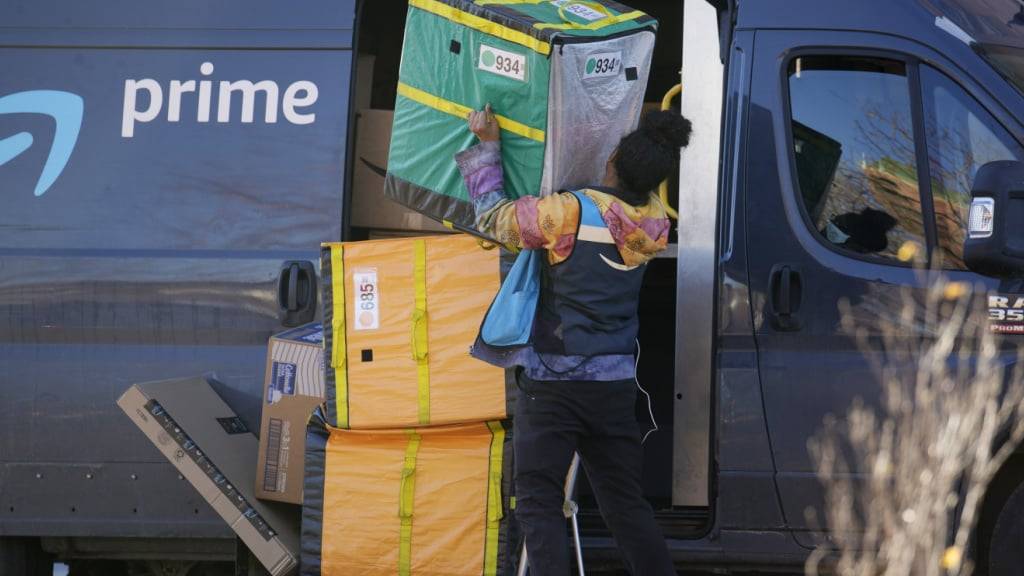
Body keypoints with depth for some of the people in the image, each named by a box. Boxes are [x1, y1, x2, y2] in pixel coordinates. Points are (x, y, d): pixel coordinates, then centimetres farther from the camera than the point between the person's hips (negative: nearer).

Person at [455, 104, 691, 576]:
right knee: (625, 505, 13)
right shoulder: (653, 223, -1)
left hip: (553, 382, -5)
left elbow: (493, 218, -6)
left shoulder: (572, 213, -17)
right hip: (614, 387, 5)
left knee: (539, 503, -2)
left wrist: (487, 145, 6)